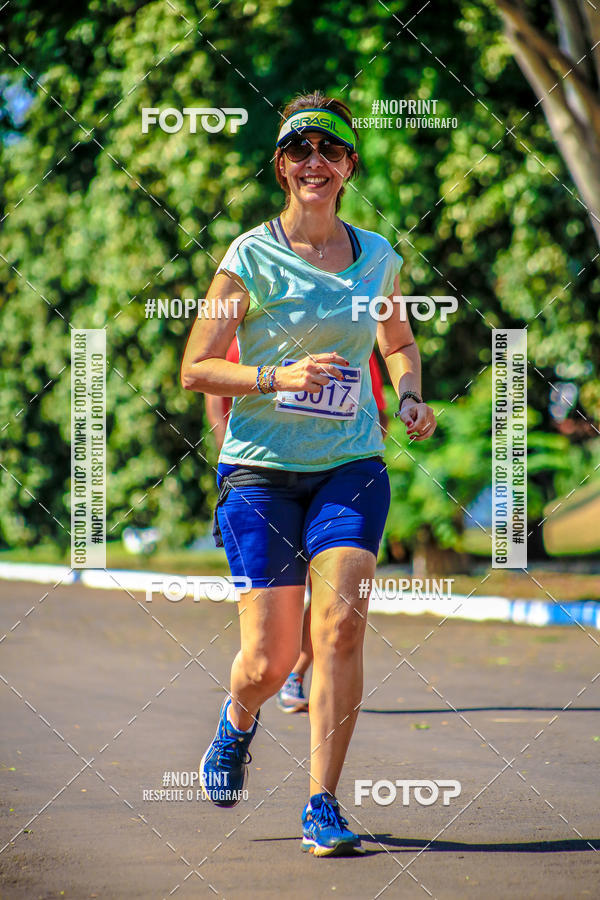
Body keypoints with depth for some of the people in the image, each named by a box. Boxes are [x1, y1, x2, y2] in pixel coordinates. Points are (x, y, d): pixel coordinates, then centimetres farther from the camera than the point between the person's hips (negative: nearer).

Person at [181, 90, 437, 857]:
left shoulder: (377, 257, 6)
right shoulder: (251, 258, -6)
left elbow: (398, 342, 25)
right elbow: (195, 369, -5)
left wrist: (410, 395, 4)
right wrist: (280, 376, -19)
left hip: (351, 467, 2)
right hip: (261, 470, -2)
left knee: (341, 620, -18)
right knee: (269, 660, -4)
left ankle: (322, 807, -9)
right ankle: (237, 720, 35)